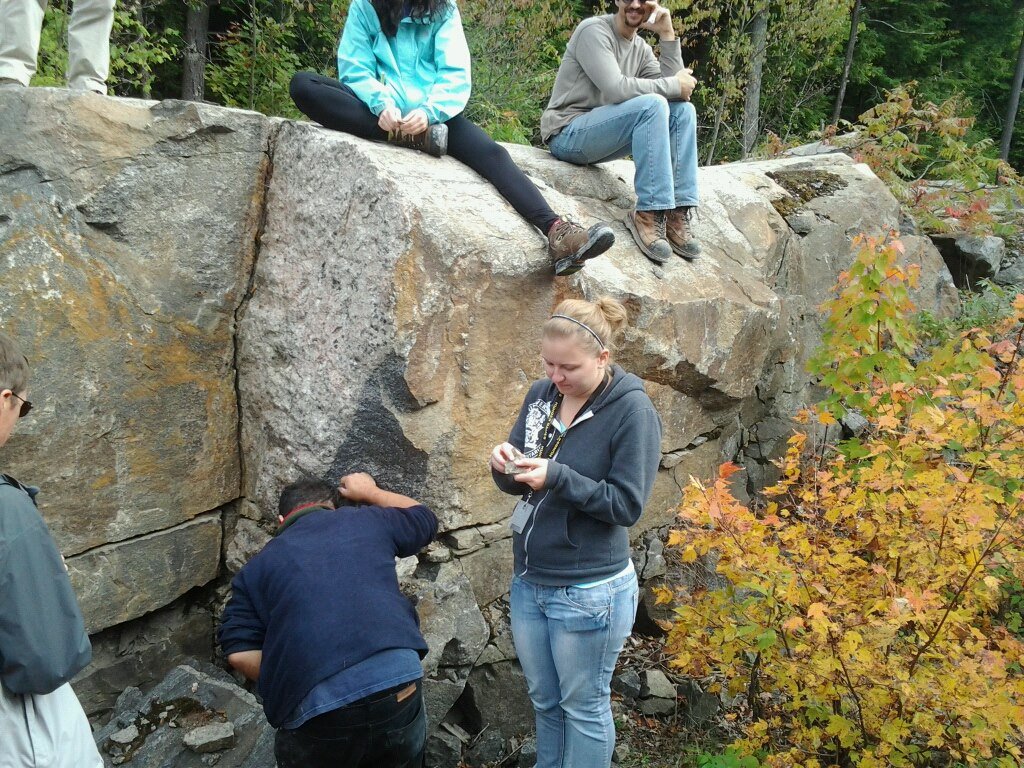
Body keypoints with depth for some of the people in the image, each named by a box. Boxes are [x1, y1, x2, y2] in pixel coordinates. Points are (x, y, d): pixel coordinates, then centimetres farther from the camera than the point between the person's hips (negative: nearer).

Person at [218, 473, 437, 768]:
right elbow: (424, 519, 35)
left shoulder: (257, 568, 15)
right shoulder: (368, 520, 16)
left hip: (316, 714, -1)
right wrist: (370, 492, 48)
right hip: (398, 690, 1)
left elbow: (240, 654, 5)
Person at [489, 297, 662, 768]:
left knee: (584, 708, 14)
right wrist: (506, 464, -15)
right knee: (544, 701, 23)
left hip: (589, 592, -6)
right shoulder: (541, 394, 1)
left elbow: (627, 505, -18)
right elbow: (518, 485, 8)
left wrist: (558, 477, -27)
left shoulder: (632, 410, -17)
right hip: (528, 582, 6)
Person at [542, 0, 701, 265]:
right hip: (567, 135, -8)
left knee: (682, 110, -4)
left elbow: (676, 90, -1)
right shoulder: (594, 30, -11)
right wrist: (673, 86, -17)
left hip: (601, 135, 8)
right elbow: (616, 89, -25)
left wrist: (668, 36, -5)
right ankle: (648, 214, -26)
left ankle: (676, 213, -14)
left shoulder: (641, 48, 12)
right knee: (651, 105, -27)